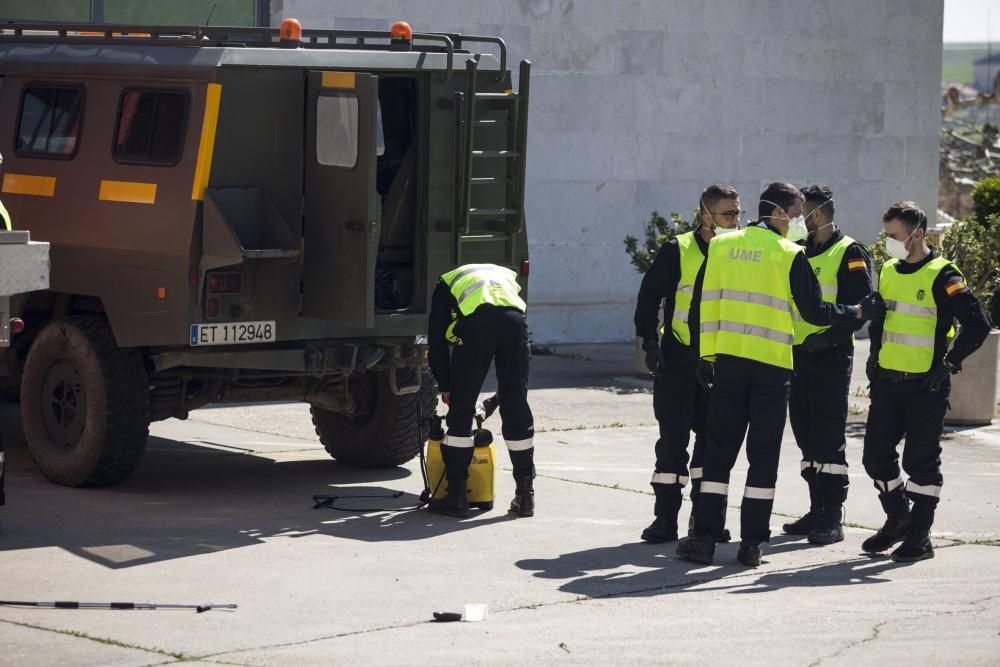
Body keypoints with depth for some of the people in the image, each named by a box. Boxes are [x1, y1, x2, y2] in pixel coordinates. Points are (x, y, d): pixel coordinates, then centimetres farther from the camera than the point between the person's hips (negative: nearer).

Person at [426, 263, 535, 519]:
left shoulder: (447, 284, 34)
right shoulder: (506, 276, 41)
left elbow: (436, 340, 24)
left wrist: (445, 387, 32)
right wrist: (503, 393, 38)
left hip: (476, 321, -3)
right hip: (513, 319, 3)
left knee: (461, 411, 8)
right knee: (516, 410, 13)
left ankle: (456, 495, 9)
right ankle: (525, 494, 16)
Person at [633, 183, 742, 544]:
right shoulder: (677, 251, -5)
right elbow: (649, 298, -3)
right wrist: (650, 343, -11)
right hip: (678, 359, -3)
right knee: (673, 437, -2)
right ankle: (666, 517, 4)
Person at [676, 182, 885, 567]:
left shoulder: (721, 246, 6)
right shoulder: (790, 255, -5)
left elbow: (708, 302, 7)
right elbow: (814, 311, -5)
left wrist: (707, 354, 13)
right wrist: (859, 312, 8)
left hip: (727, 359, 3)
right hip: (771, 363, -3)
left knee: (719, 449, 8)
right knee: (764, 454, 4)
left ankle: (704, 538, 3)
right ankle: (752, 543, 3)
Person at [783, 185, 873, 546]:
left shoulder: (850, 254, -7)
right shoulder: (799, 253, 17)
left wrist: (829, 336, -24)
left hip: (831, 357, -8)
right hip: (799, 355, 8)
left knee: (829, 437, -8)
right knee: (806, 435, 10)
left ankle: (833, 518, -6)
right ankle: (817, 511, 18)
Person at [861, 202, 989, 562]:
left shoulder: (941, 276, -12)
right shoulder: (888, 271, 10)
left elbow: (977, 325, -15)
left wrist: (949, 363, -14)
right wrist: (875, 355, 16)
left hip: (926, 385, -7)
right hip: (887, 381, 7)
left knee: (920, 461, -2)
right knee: (876, 456, 7)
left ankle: (920, 537, 7)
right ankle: (898, 520, 26)